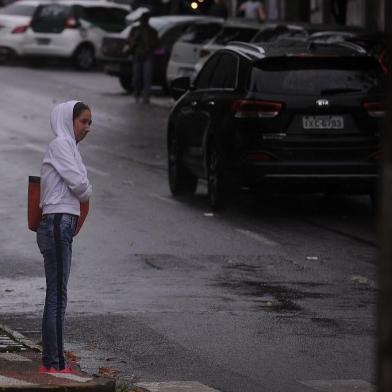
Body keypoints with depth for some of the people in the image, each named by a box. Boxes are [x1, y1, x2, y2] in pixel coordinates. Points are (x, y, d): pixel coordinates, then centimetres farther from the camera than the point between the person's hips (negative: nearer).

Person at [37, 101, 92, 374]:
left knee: (58, 296, 10)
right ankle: (52, 363, -9)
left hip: (63, 227, 10)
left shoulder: (68, 146, 21)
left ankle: (57, 361, 13)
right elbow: (80, 184, -15)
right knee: (56, 296, -9)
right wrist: (87, 193, 5)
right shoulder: (60, 144, -9)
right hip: (58, 224, -10)